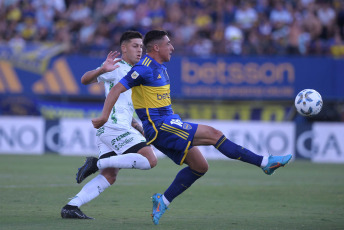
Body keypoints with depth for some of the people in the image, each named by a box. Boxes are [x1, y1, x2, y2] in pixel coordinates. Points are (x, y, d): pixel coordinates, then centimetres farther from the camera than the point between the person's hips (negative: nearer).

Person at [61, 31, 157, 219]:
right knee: (150, 160, -17)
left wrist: (135, 125, 25)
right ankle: (96, 163, -15)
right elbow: (85, 80, -15)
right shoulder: (117, 67, -2)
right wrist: (102, 69, -34)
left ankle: (71, 207, -6)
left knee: (109, 176, 2)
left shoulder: (130, 72, 27)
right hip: (115, 126, -10)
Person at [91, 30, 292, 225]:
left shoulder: (160, 69, 16)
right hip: (158, 127, -10)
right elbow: (117, 89, -17)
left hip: (169, 124, 10)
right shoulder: (145, 68, -14)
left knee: (200, 166, 7)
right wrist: (104, 117, -23)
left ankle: (163, 200, 10)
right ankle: (264, 162, -13)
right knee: (212, 134, -14)